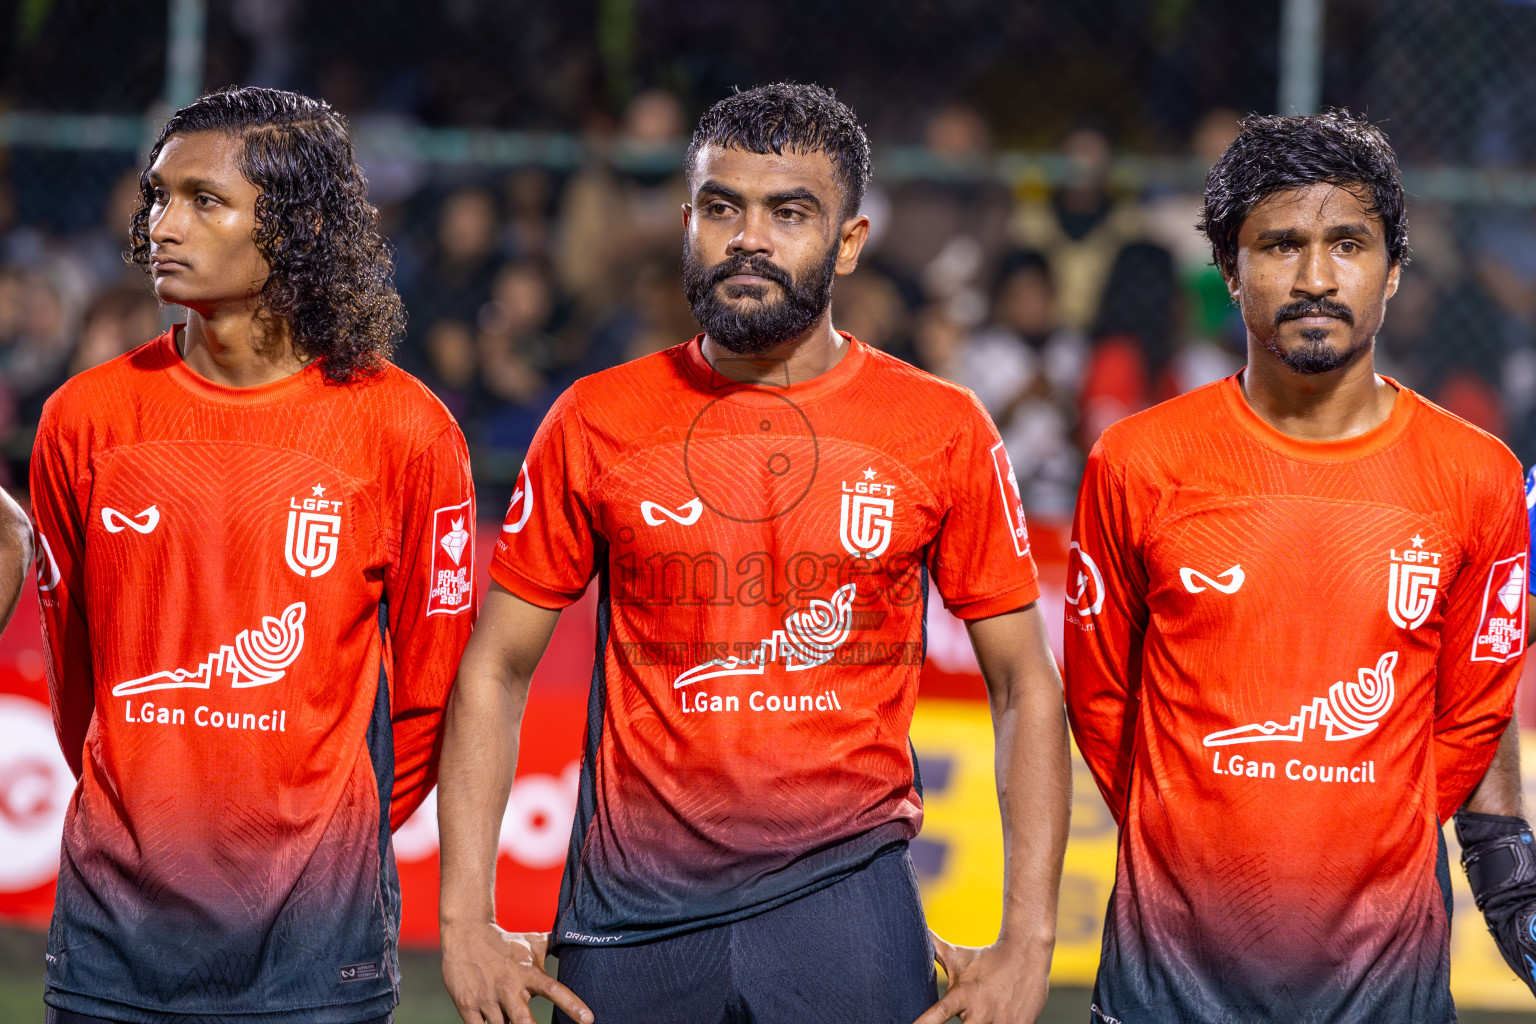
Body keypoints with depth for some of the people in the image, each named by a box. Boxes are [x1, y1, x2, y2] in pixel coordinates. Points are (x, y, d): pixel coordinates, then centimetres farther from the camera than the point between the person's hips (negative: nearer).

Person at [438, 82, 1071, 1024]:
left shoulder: (942, 431, 2)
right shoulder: (596, 423, 3)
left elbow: (1025, 685, 5)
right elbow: (496, 670, 7)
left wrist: (1028, 943, -4)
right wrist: (466, 923, -2)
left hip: (847, 902, -1)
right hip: (635, 907, 1)